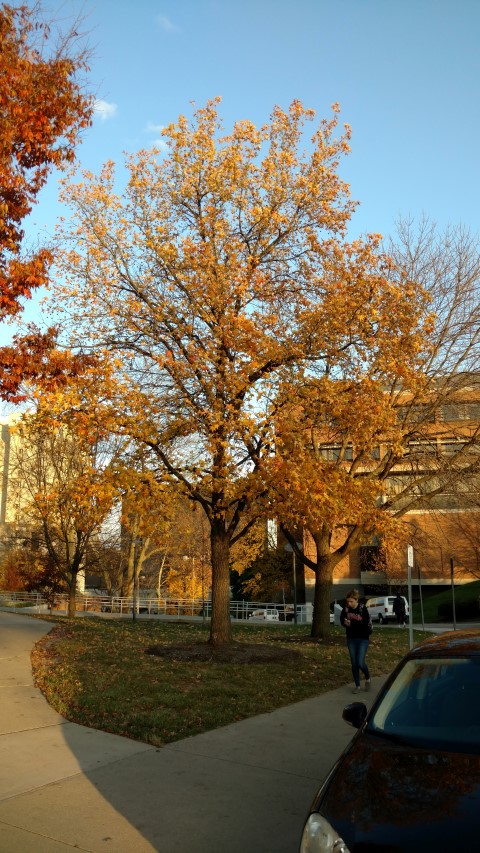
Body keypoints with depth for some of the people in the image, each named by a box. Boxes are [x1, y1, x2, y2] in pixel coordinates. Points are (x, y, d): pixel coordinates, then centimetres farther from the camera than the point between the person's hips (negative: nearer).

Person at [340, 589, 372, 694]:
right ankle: (357, 685, 21)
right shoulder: (346, 609, -6)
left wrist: (352, 624, -25)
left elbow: (366, 625, -20)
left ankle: (368, 679, 20)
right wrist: (346, 623, -17)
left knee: (360, 662, -9)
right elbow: (342, 621, 6)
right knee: (354, 663, 8)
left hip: (363, 639, -4)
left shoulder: (363, 609, -17)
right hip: (351, 639, 4)